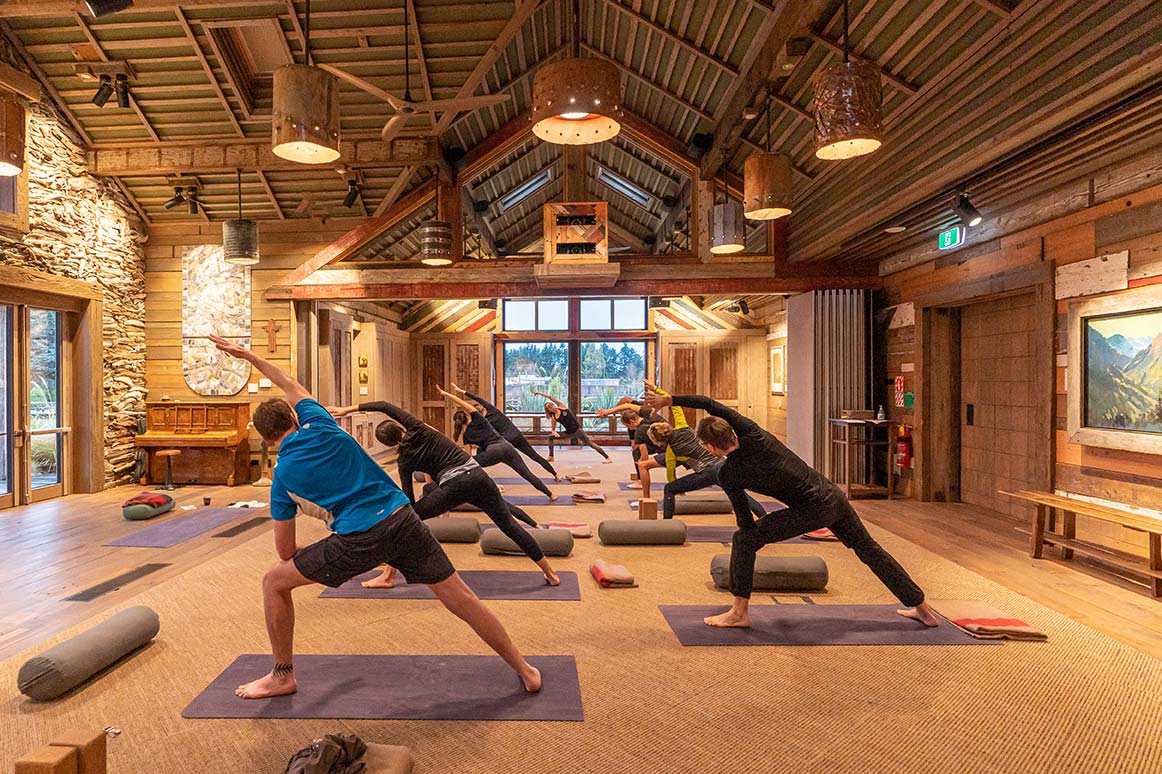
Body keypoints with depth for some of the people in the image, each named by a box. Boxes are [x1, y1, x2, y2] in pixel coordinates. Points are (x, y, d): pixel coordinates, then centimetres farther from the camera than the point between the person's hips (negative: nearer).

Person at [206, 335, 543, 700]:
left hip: (357, 540, -3)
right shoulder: (319, 425, 11)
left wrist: (315, 558, 36)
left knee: (274, 582, 19)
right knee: (461, 598, 9)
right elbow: (292, 387, 34)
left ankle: (282, 676, 32)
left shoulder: (282, 477, 9)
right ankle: (525, 670, 16)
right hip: (401, 518, 3)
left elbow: (286, 552, 15)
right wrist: (250, 356, 43)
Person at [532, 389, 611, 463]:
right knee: (550, 437, 4)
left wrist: (539, 393, -9)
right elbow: (552, 430, 6)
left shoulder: (561, 407, -5)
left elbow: (550, 397, -9)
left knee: (591, 444, -9)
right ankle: (551, 457, 10)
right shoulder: (553, 417, 2)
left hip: (577, 430, -5)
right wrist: (554, 432, -17)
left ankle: (608, 458, -8)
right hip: (569, 433, 5)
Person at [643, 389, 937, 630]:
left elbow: (745, 521, -4)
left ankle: (740, 612, 7)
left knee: (743, 539, 1)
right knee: (869, 550, 24)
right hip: (834, 497, 7)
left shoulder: (728, 475, -13)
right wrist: (669, 399, 2)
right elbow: (710, 404, 0)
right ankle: (921, 608, 36)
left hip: (811, 510, -7)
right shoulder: (753, 434, -4)